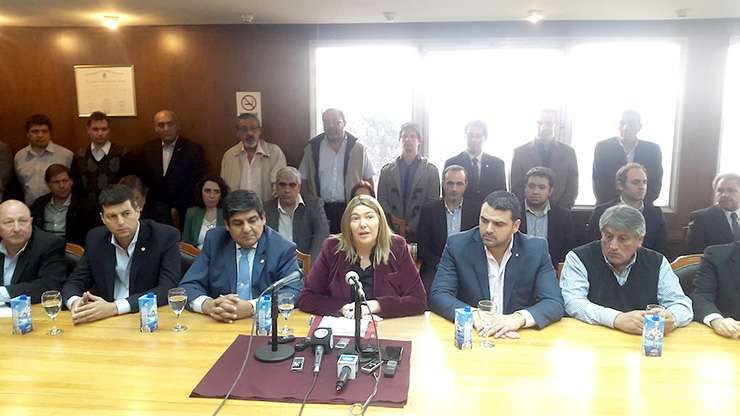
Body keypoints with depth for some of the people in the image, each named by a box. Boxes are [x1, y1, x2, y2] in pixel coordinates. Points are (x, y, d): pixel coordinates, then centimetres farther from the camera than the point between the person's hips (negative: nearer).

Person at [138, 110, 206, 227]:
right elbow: (143, 180, 9)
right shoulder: (148, 148, 7)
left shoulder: (194, 149, -5)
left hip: (184, 213, -3)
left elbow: (196, 184, -7)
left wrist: (177, 208, -10)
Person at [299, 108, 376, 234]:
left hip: (350, 210, -1)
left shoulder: (358, 149, 3)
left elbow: (369, 181, 5)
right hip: (320, 209, 1)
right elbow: (304, 180, 10)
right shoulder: (312, 148, 6)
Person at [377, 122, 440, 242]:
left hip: (420, 231, -1)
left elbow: (432, 203, 0)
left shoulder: (431, 170, 7)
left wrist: (412, 225, -10)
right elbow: (382, 200, 6)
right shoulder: (386, 170, 11)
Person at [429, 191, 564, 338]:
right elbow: (438, 295, -10)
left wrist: (519, 318, -26)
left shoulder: (536, 250, -4)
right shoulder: (457, 245, -6)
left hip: (518, 338, 1)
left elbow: (555, 303, -8)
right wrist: (474, 316, -27)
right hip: (471, 335, -1)